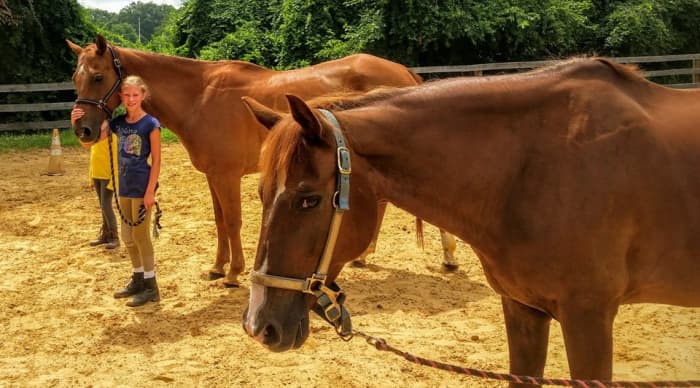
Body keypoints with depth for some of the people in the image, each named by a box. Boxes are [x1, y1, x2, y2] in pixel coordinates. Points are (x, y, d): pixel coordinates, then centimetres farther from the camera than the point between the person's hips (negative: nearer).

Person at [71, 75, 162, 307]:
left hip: (142, 188, -7)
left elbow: (156, 160, -11)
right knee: (127, 236, 14)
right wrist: (77, 123, -15)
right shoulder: (118, 122, 5)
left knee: (140, 235, -1)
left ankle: (151, 286, 8)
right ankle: (138, 280, 29)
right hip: (124, 187, 7)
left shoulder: (151, 124, -12)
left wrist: (150, 191, -15)